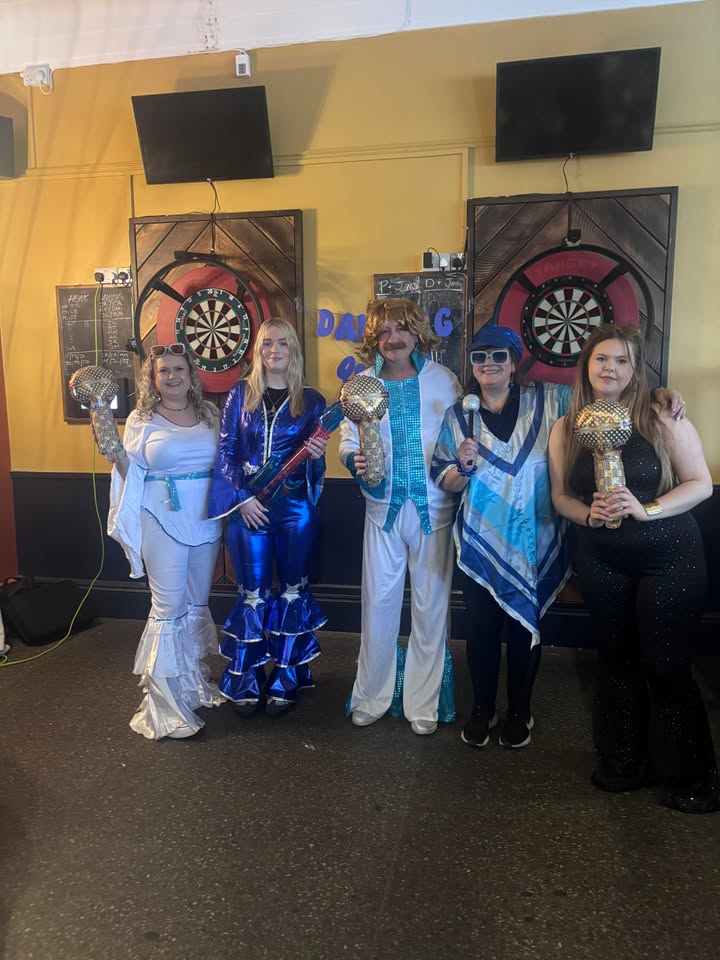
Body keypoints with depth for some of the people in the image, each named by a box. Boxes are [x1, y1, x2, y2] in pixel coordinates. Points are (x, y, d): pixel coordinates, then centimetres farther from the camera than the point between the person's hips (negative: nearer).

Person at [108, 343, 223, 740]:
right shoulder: (142, 419, -1)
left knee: (197, 603, 14)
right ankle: (165, 704, 8)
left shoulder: (208, 413, 8)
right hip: (163, 522, -4)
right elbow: (132, 474, -2)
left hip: (206, 520, 4)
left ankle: (194, 681, 32)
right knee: (169, 607, -4)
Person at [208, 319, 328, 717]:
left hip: (296, 508, 0)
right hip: (247, 507, 0)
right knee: (252, 594, 7)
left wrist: (318, 455, -17)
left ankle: (285, 680, 24)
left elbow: (315, 467, 5)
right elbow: (225, 451, -1)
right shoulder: (240, 393, 4)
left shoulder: (311, 400, 4)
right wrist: (241, 497, -11)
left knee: (293, 590, 8)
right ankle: (246, 682, 23)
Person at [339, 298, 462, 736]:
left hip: (433, 508, 0)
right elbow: (347, 441, 3)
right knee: (378, 602, 6)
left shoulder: (442, 379, 2)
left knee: (431, 605, 7)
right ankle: (371, 697, 26)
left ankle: (424, 704, 23)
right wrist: (355, 460, -17)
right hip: (383, 508, 1)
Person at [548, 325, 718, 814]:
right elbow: (561, 495, 6)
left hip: (669, 556, -3)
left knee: (666, 666, 1)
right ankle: (623, 763, 33)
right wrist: (588, 514, -14)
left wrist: (648, 509, -21)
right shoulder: (567, 429, 1)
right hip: (601, 560, 3)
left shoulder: (663, 420, -8)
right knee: (616, 658, 13)